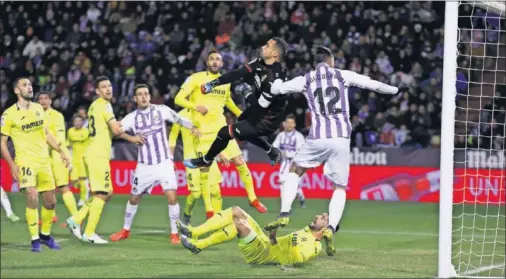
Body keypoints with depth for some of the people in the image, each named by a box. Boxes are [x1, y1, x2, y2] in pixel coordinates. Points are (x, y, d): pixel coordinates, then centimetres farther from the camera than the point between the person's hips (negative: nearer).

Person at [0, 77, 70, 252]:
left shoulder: (38, 108, 9)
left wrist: (60, 152, 17)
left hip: (44, 161, 6)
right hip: (25, 162, -6)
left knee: (50, 202, 8)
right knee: (32, 197, -21)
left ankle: (45, 235, 28)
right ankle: (34, 240, -11)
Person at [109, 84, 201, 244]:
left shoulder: (161, 110, -3)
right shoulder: (132, 117, -1)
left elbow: (178, 119, 3)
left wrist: (192, 127, -14)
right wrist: (130, 138, -17)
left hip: (164, 163, -2)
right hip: (144, 166, 2)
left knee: (172, 196, -17)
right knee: (134, 198, 13)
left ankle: (174, 233, -3)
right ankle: (125, 231, 33)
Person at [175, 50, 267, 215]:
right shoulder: (196, 78, -8)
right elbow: (178, 99, -13)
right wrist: (196, 106, -29)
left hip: (221, 129, 4)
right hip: (203, 132, -4)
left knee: (240, 163, -1)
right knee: (204, 171, 0)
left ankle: (253, 199, 14)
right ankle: (209, 210, 10)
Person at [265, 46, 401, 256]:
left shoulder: (305, 80, 10)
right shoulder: (342, 76, 9)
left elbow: (275, 89, 18)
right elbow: (373, 84, 14)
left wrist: (278, 80, 42)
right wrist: (395, 90, 31)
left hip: (318, 137, 0)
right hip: (341, 138, 0)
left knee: (294, 171, 23)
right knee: (340, 187, 11)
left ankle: (284, 214, 7)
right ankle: (330, 229, -11)